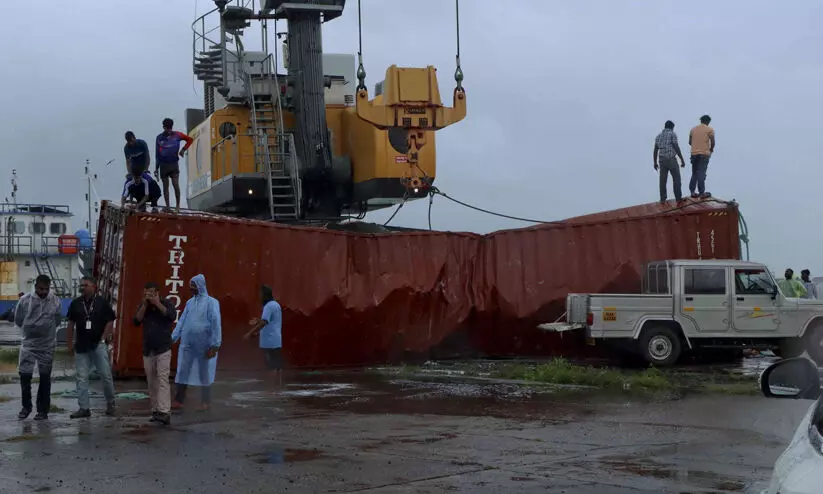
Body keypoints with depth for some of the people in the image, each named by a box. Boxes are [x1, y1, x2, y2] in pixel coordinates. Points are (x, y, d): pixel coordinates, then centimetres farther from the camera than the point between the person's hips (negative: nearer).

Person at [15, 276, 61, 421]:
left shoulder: (55, 301, -6)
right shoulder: (25, 300, -8)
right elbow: (18, 320, 3)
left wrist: (47, 331, 5)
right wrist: (29, 331, 10)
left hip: (47, 345, 0)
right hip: (28, 344, 0)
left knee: (45, 378, 5)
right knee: (24, 375, -3)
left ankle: (43, 410, 13)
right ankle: (26, 406, 15)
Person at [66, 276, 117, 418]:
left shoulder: (102, 303, -2)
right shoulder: (75, 303, 7)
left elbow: (110, 322, -2)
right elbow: (71, 323, 12)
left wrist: (103, 338, -9)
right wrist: (70, 341, 8)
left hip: (98, 345, -3)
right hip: (81, 346, 3)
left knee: (106, 375, -1)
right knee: (81, 377, 1)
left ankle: (110, 403, 15)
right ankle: (84, 408, 6)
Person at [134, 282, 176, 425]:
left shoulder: (166, 303, 1)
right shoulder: (143, 306, 11)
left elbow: (173, 316, -17)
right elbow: (136, 321, -1)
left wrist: (157, 304, -17)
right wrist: (145, 305, -9)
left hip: (163, 350, -5)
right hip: (148, 350, 5)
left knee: (162, 380, -14)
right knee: (151, 382, 6)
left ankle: (165, 412, -22)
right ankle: (155, 410, 12)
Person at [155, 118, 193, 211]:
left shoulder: (177, 135, -3)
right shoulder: (159, 137, 2)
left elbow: (190, 139, 10)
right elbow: (157, 153, 8)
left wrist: (183, 149, 0)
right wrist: (156, 168, 8)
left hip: (174, 164, -2)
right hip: (163, 164, 2)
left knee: (176, 185, -11)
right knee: (165, 186, 5)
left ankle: (178, 205, -1)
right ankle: (167, 206, 10)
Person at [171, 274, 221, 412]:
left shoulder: (211, 302, -6)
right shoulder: (190, 302, 12)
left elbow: (215, 323, -11)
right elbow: (182, 321, 11)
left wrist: (214, 345, -16)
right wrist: (173, 337, 1)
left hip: (204, 344, -5)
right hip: (187, 344, 5)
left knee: (204, 372, 5)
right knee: (182, 371, 4)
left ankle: (206, 402, 16)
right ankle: (179, 400, 10)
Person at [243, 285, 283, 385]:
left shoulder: (269, 306, -15)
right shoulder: (275, 304, 16)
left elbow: (264, 323, -25)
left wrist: (250, 333, -24)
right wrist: (258, 321, 22)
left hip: (270, 341, -9)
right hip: (276, 340, 9)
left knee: (273, 366, -7)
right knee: (278, 365, 9)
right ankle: (279, 385, 11)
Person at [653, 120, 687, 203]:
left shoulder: (658, 136, 13)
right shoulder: (672, 134, -3)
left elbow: (655, 150, 11)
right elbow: (676, 147, -11)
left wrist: (655, 162, 17)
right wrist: (682, 160, -9)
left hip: (662, 160, 5)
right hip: (671, 159, -5)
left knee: (663, 180, 5)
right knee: (676, 179, 2)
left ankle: (662, 199, 4)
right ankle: (678, 198, 2)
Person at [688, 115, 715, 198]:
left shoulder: (693, 129, 11)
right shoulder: (709, 130, -3)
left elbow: (690, 142, 13)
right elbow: (712, 142, -8)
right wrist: (711, 149, 11)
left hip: (694, 154, 4)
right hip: (704, 154, -4)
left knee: (694, 174, 10)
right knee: (701, 174, -5)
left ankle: (692, 192, 8)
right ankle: (702, 193, -4)